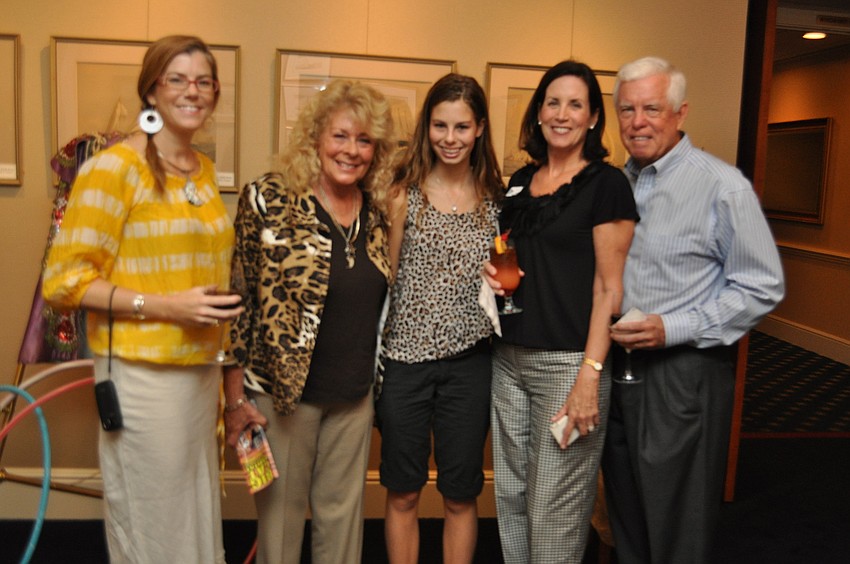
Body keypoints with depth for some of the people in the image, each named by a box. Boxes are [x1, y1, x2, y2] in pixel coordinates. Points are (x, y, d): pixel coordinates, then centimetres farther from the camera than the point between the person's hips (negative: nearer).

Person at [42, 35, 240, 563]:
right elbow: (64, 279, -13)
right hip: (143, 374, -7)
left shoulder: (206, 170, 11)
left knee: (198, 513, 17)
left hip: (202, 369, 7)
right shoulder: (114, 166, -11)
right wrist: (162, 306, -21)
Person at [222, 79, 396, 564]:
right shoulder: (269, 200, -10)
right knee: (281, 513, 11)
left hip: (354, 395, 4)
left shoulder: (376, 212, 4)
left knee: (344, 514, 16)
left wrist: (378, 381, 14)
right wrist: (236, 398, -10)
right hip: (283, 389, -4)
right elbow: (237, 298, -9)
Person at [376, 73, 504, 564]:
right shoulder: (406, 194, -2)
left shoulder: (497, 197, 4)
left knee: (461, 495, 12)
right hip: (405, 357, -1)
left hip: (469, 362, 2)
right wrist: (374, 354, -7)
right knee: (403, 492, 12)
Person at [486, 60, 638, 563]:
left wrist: (590, 375, -17)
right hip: (509, 356, 6)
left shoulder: (606, 183, -6)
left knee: (555, 511, 2)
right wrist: (493, 272, 2)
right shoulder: (520, 181, 12)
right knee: (511, 498, 14)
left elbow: (610, 287, -10)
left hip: (568, 361, -6)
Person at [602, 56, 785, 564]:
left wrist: (673, 328, -19)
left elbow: (763, 287, -12)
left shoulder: (723, 187, -11)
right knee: (627, 523, 20)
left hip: (684, 374, -6)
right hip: (619, 365, 6)